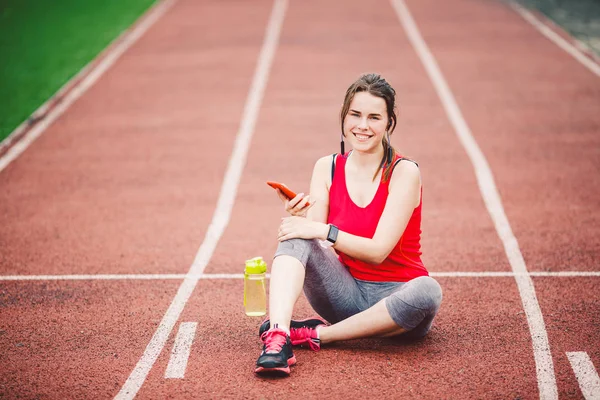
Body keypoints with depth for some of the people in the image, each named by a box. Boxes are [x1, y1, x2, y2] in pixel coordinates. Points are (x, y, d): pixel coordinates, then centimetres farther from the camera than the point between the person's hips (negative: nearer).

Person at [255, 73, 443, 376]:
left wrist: (323, 231, -27)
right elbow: (315, 242, -4)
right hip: (346, 292, 3)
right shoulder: (327, 168, 2)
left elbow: (378, 251, -18)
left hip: (394, 296, -3)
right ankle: (277, 338, -38)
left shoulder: (404, 172, -11)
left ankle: (316, 334, -25)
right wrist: (300, 217, -24)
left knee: (427, 292, -37)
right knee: (295, 237, -20)